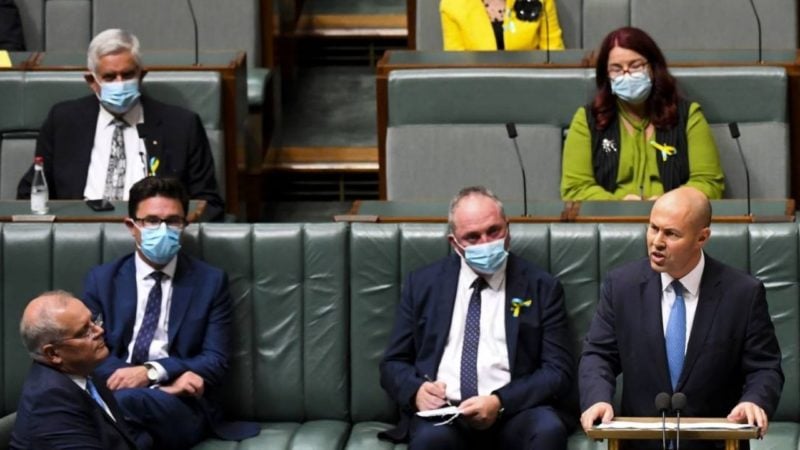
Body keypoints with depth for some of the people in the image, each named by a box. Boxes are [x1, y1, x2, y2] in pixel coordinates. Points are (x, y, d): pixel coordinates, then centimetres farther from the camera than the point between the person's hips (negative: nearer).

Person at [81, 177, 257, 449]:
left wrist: (152, 372, -15)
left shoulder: (210, 282, 11)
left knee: (123, 400, -38)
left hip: (182, 405, -2)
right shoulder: (102, 280, 14)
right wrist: (171, 379, -13)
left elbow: (216, 361, 3)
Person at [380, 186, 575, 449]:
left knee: (548, 429, -34)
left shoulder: (541, 288, 10)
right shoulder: (423, 284, 15)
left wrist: (500, 402, -14)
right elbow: (393, 364, 16)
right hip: (442, 412, -1)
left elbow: (559, 371, 4)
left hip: (514, 411, 1)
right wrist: (417, 389, -9)